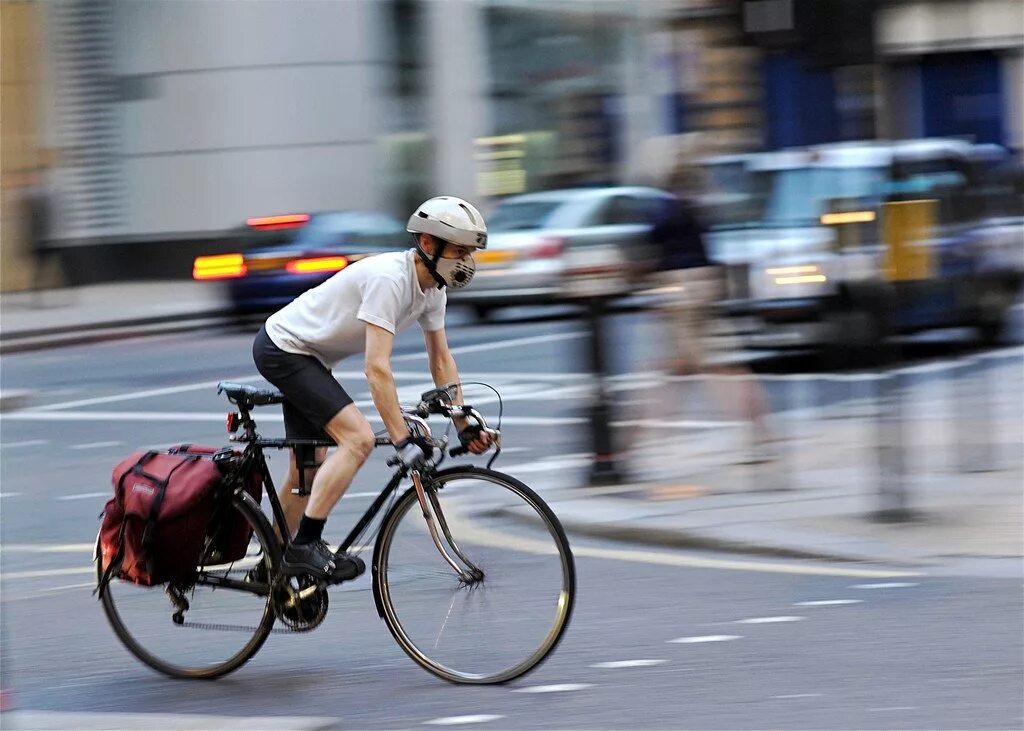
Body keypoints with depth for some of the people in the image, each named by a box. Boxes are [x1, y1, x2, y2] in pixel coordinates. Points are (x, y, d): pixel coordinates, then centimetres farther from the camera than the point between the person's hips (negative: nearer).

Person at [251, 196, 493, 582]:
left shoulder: (432, 289, -1)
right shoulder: (388, 279, -29)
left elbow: (442, 361, 9)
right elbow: (376, 368, -34)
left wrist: (465, 426, 4)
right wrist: (403, 440, -36)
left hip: (306, 356, 10)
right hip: (283, 346, -10)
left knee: (309, 468, 16)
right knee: (358, 437, -22)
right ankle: (305, 547, -21)